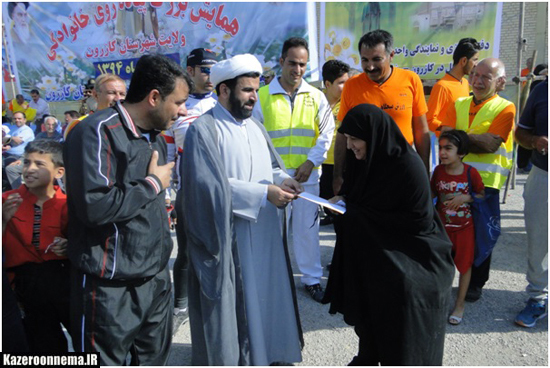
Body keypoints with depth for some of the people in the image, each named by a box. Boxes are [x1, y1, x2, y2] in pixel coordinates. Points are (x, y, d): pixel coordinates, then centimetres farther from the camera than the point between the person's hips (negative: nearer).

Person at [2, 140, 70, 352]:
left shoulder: (67, 203, -2)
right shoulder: (7, 200, 2)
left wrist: (69, 246, -13)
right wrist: (4, 219, -16)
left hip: (63, 275, -1)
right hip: (25, 280, 1)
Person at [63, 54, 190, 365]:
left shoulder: (155, 136, 12)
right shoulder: (98, 132, -17)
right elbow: (95, 206, -28)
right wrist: (153, 183, -15)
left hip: (156, 279, 8)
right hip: (112, 289, -8)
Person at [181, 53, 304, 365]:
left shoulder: (255, 126, 12)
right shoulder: (204, 130, -11)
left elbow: (271, 167, 16)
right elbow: (212, 185, -19)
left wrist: (283, 179, -7)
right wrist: (263, 194, -21)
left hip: (265, 232, 7)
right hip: (228, 238, -7)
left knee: (264, 296, 15)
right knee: (233, 303, 5)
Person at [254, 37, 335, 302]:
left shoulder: (316, 97, 6)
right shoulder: (262, 96, -1)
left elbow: (326, 132, 7)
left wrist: (310, 162, -5)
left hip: (307, 174, 2)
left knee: (308, 228, 10)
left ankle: (312, 278, 26)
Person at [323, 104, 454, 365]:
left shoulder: (408, 166, -25)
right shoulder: (360, 157, -5)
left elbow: (416, 220, -22)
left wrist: (359, 214, -21)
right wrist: (344, 198, -9)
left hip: (403, 259, -6)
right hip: (368, 252, 6)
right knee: (366, 309, 15)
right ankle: (368, 357, 38)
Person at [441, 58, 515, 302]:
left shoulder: (505, 108, -2)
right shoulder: (459, 105, 11)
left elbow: (491, 144, -15)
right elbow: (445, 136, -2)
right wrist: (475, 141, -16)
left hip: (485, 181, -3)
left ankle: (475, 284, 25)